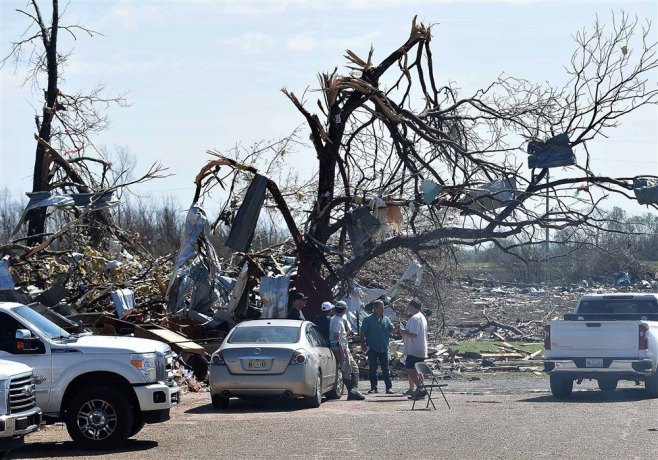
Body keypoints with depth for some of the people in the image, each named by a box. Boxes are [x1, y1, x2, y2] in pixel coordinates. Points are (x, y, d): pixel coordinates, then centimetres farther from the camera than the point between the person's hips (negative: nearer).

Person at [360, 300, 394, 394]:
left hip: (384, 348, 2)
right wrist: (363, 344, -9)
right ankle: (373, 387, 9)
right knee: (372, 369, 3)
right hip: (372, 348, -2)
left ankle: (389, 387, 2)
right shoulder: (368, 319, -2)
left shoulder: (386, 320, 9)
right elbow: (362, 333, -1)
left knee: (386, 369, 1)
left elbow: (392, 330, 9)